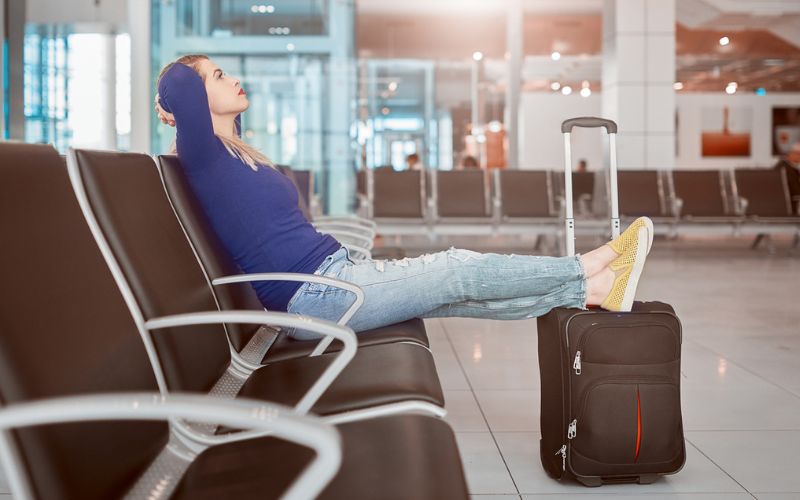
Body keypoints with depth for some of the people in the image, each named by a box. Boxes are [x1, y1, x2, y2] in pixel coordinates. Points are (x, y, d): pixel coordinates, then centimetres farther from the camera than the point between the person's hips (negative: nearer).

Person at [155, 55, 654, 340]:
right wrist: (178, 107, -9)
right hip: (315, 295, -10)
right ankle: (588, 266, 8)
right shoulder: (204, 158, -13)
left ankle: (596, 289, 5)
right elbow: (177, 81, -29)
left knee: (467, 292, 3)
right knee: (462, 272, -6)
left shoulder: (237, 152, 16)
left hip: (336, 273, 10)